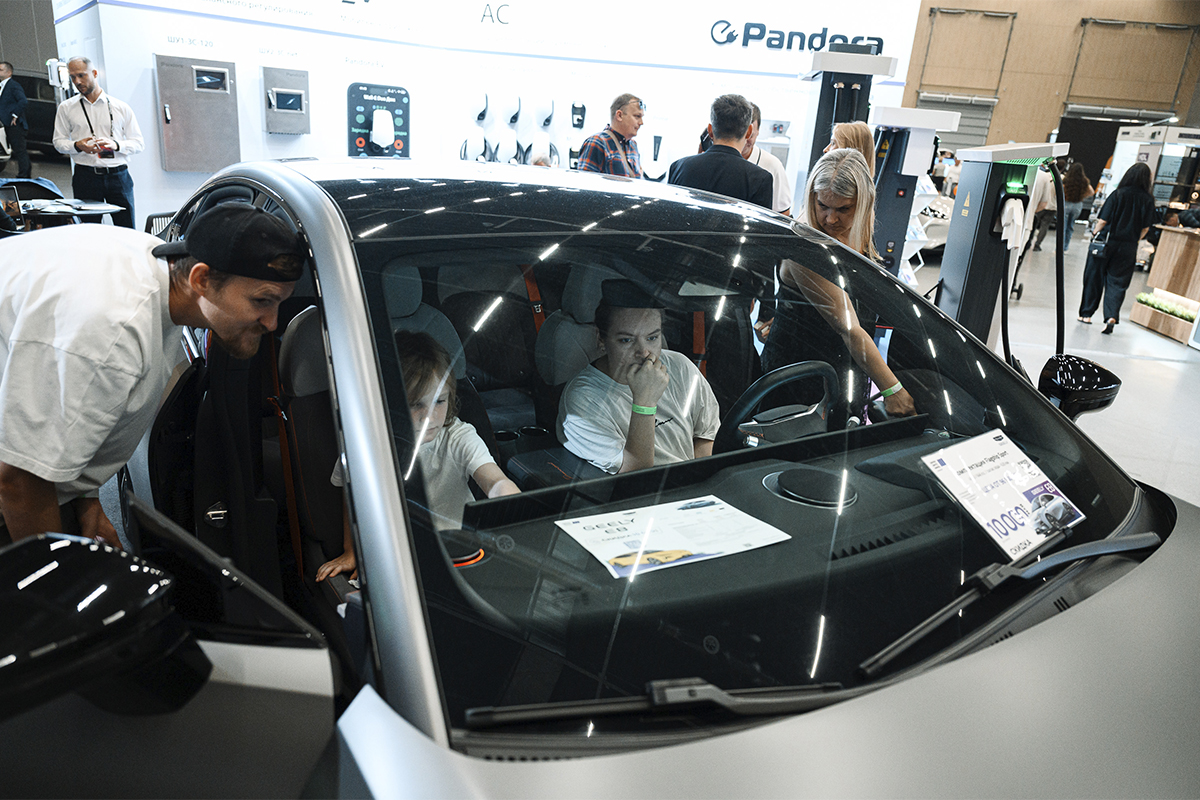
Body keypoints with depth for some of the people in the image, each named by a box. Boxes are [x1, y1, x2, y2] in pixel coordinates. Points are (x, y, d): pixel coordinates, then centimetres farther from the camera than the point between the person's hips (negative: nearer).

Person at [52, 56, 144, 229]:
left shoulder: (121, 107, 8)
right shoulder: (66, 108, 12)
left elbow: (139, 143, 7)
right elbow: (59, 141, 14)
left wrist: (116, 144, -12)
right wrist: (77, 146, -8)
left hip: (118, 175, -1)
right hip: (86, 176, 1)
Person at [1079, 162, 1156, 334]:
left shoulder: (1118, 194, -11)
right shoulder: (1148, 200, -3)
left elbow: (1103, 220, -11)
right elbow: (1145, 227, 2)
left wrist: (1095, 234, 6)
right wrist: (1134, 240, 18)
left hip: (1107, 242, -2)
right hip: (1128, 248, 2)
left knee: (1094, 278, 10)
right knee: (1117, 282, 6)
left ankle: (1086, 314, 16)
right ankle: (1112, 316, -13)